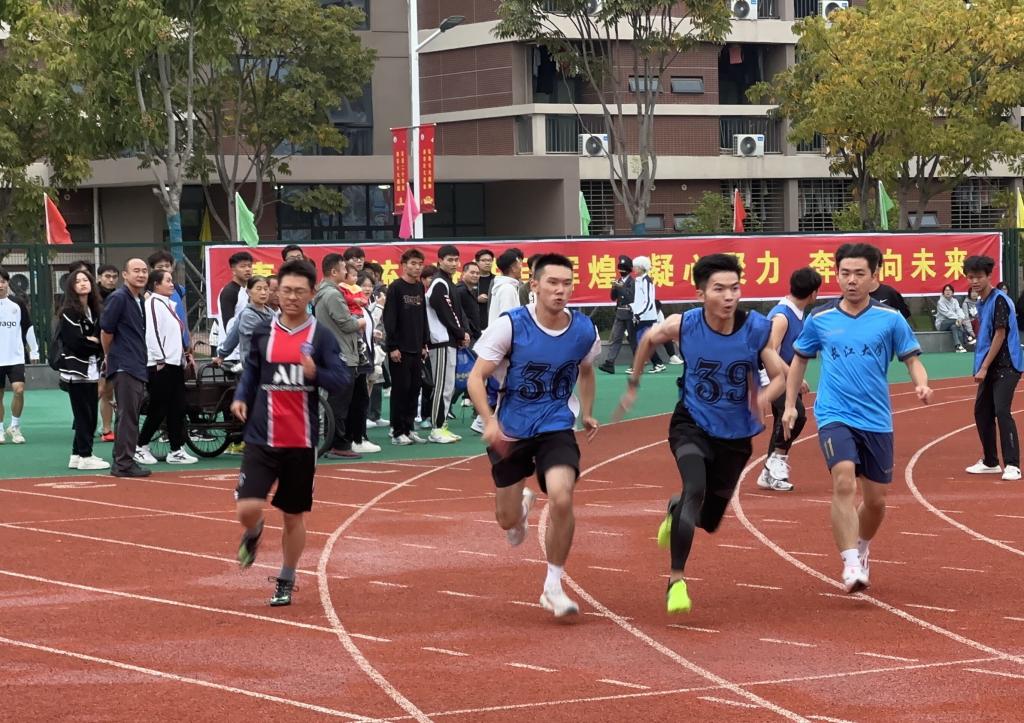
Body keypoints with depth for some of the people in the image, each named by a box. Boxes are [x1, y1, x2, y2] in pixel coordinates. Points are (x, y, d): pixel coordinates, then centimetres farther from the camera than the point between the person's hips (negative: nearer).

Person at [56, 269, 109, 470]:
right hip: (75, 370, -7)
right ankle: (85, 457, 0)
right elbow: (74, 341, -17)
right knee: (84, 415, -5)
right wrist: (95, 343, -3)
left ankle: (77, 456, 16)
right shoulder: (69, 312, -9)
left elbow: (101, 337, 8)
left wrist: (89, 341, -11)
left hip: (91, 370, 7)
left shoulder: (94, 311, 13)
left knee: (90, 415, 8)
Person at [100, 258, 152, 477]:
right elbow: (106, 330, -11)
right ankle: (124, 463, -4)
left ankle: (122, 461, 18)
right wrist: (109, 357, 1)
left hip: (138, 367, 8)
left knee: (131, 415, 12)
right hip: (124, 367, -8)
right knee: (127, 415, -8)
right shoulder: (118, 298, -12)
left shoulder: (141, 300, 14)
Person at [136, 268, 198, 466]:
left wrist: (184, 355, 19)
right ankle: (141, 447, 7)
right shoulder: (153, 303, -11)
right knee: (159, 409, -5)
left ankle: (176, 451, 8)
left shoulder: (169, 304, 18)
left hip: (175, 364, 9)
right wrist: (160, 360, -18)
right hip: (160, 366, -9)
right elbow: (152, 333, -18)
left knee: (177, 408, 6)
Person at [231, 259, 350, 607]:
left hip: (302, 442, 0)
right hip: (262, 438, 1)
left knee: (294, 516, 9)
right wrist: (241, 397, 1)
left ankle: (286, 581, 28)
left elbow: (342, 380, -9)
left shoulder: (321, 336, -3)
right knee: (247, 509, -14)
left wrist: (316, 373, -27)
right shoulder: (263, 333, 3)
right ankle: (253, 534, 23)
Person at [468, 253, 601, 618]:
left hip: (557, 428, 1)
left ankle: (553, 587, -6)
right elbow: (476, 377, -14)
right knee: (508, 520, 10)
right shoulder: (510, 325, -17)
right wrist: (489, 421, -28)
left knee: (561, 498, -25)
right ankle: (522, 505, 52)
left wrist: (587, 413, 18)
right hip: (510, 430, -1)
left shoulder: (585, 330, -7)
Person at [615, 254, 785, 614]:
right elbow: (649, 340, 6)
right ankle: (676, 580, -21)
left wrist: (759, 402, -27)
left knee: (709, 519, 13)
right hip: (692, 425, -2)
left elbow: (779, 376, -7)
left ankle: (676, 510, 51)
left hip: (735, 435, 2)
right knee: (696, 488, -30)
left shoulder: (757, 329, -17)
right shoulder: (683, 325, -16)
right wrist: (633, 385, 13)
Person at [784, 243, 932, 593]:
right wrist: (790, 405, 12)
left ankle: (861, 549, 40)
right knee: (844, 482, -25)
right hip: (835, 417, -1)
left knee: (875, 500, 9)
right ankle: (851, 565, -28)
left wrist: (922, 384, -18)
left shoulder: (890, 318, 0)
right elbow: (799, 359, 17)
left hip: (877, 420, 2)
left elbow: (912, 359, 3)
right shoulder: (820, 319, 3)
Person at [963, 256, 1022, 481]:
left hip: (1005, 366, -9)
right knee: (982, 412, 11)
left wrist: (984, 368, -16)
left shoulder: (999, 300, -14)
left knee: (1001, 411, -16)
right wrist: (981, 367, 12)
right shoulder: (981, 302, 12)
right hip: (989, 368, 9)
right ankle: (990, 462, 22)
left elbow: (1000, 335, -17)